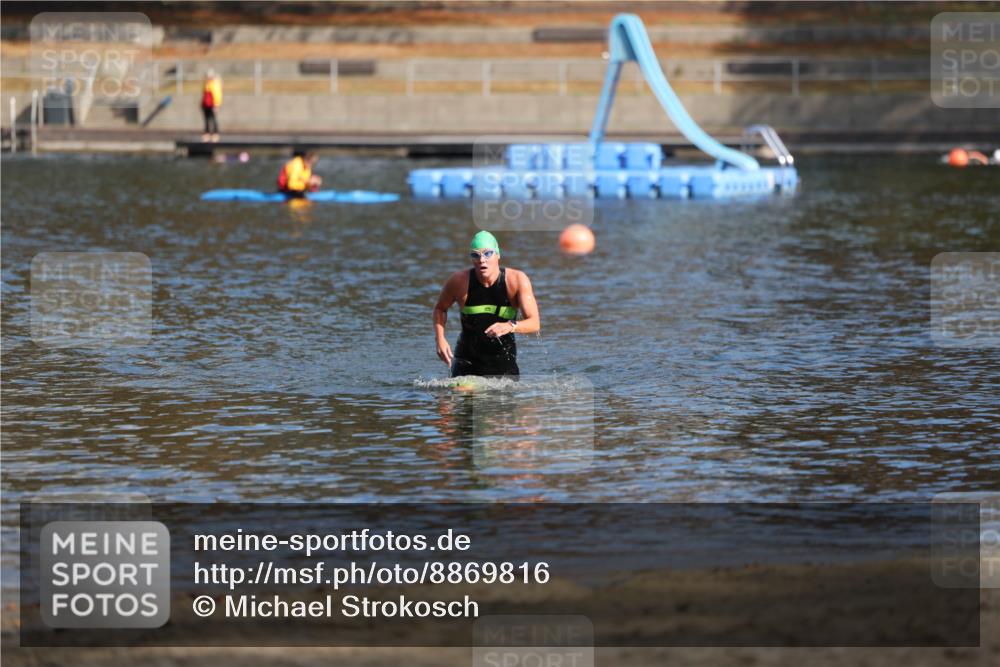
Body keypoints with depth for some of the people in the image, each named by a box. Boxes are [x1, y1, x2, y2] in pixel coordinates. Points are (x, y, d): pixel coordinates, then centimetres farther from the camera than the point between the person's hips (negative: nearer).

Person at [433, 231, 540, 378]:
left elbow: (535, 323, -20)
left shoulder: (517, 280, -13)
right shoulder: (459, 281, -10)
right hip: (467, 361, 0)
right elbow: (440, 309, 9)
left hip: (504, 362, 0)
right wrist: (440, 339, -8)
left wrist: (510, 326, -40)